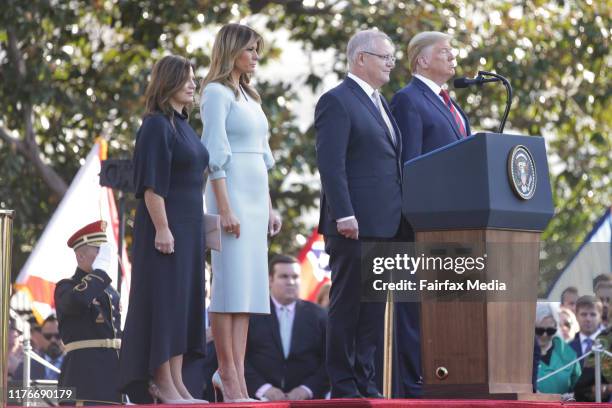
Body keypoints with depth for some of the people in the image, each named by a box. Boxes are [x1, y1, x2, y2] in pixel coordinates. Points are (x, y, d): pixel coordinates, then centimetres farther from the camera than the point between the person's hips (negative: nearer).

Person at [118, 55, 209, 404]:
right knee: (165, 300, -7)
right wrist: (162, 228, -22)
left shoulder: (184, 126, 16)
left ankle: (176, 382, 10)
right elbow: (152, 182, -17)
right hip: (165, 224, -9)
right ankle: (162, 384, -5)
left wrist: (199, 228, 18)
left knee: (185, 302, 7)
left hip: (190, 225, 9)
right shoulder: (156, 125, -11)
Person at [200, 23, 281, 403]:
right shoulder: (217, 92, -6)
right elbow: (215, 154, -13)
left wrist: (269, 206, 16)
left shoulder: (249, 96, 20)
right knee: (231, 283, -9)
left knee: (250, 286, 4)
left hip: (256, 193, 9)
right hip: (231, 190, -9)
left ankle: (238, 373, 3)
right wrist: (225, 208, -18)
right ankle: (228, 374, -9)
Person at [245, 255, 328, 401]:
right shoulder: (252, 314, 9)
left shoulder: (318, 315, 14)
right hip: (261, 399, -2)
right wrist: (263, 388, -12)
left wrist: (307, 389, -7)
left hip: (306, 399, 2)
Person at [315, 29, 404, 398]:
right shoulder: (337, 101, -7)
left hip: (385, 225, 9)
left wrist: (399, 218, 15)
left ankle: (366, 381, 13)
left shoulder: (380, 103, 21)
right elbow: (331, 164, -15)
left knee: (375, 308, 9)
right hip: (355, 226, -9)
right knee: (347, 305, -4)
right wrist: (344, 215, -22)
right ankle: (343, 385, -1)